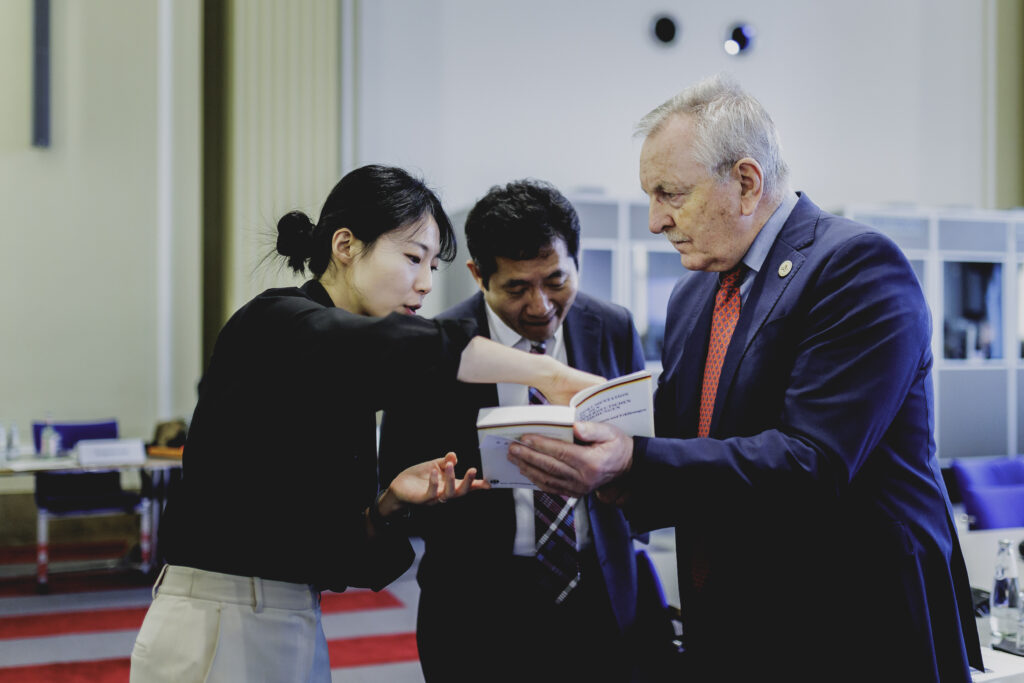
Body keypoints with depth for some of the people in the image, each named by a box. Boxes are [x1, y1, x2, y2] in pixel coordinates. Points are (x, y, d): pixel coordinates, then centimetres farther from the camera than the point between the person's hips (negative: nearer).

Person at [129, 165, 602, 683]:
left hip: (297, 634, 8)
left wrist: (391, 502, -9)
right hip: (216, 636, -8)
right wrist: (548, 374, -31)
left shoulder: (347, 386, 11)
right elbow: (392, 347, -34)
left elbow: (337, 542, 11)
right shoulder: (275, 324, -13)